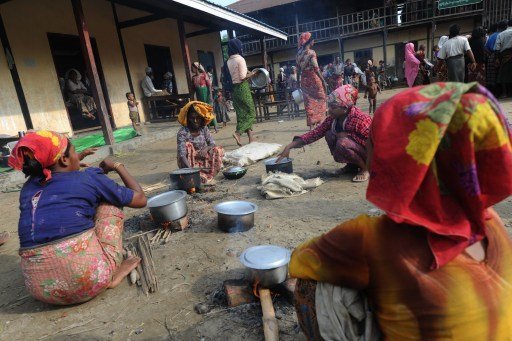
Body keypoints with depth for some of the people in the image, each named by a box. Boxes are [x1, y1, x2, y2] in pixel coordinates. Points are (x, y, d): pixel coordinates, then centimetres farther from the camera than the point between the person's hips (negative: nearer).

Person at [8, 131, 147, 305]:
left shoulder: (29, 187, 12)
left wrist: (75, 162, 37)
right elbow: (140, 199, 8)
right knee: (109, 201, 15)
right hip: (89, 279, -5)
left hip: (41, 288, 5)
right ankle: (111, 273, 12)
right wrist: (117, 166, 19)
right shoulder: (88, 178, -2)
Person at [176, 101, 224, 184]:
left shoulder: (204, 128, -4)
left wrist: (206, 148, -30)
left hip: (203, 159, 4)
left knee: (218, 150, -18)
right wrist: (190, 168, -46)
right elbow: (182, 154, -29)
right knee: (187, 145, -29)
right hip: (189, 161, -3)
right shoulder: (183, 132, -19)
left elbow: (212, 144, -5)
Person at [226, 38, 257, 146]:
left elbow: (230, 76, 11)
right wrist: (252, 74, -1)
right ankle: (238, 132, -14)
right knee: (251, 112, 1)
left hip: (234, 88, 7)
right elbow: (243, 77, -17)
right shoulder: (240, 59, -12)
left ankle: (250, 136, 12)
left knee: (242, 113, 8)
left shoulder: (229, 61, 10)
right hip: (243, 88, -7)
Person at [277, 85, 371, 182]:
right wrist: (288, 147, -19)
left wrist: (348, 135, -28)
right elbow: (314, 134, -11)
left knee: (342, 143, -31)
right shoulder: (332, 119, -7)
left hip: (369, 154, -7)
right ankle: (352, 166, 3)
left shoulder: (360, 119, -27)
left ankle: (365, 168, -7)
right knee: (329, 134, -10)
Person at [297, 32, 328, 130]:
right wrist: (323, 81, -14)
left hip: (304, 79, 6)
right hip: (314, 78, -6)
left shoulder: (299, 53, 6)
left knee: (309, 102, 8)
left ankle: (311, 124, 9)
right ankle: (321, 122, 10)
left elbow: (298, 68, 9)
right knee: (320, 99, 9)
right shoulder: (311, 52, -12)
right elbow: (316, 69, -17)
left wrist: (299, 81, 15)